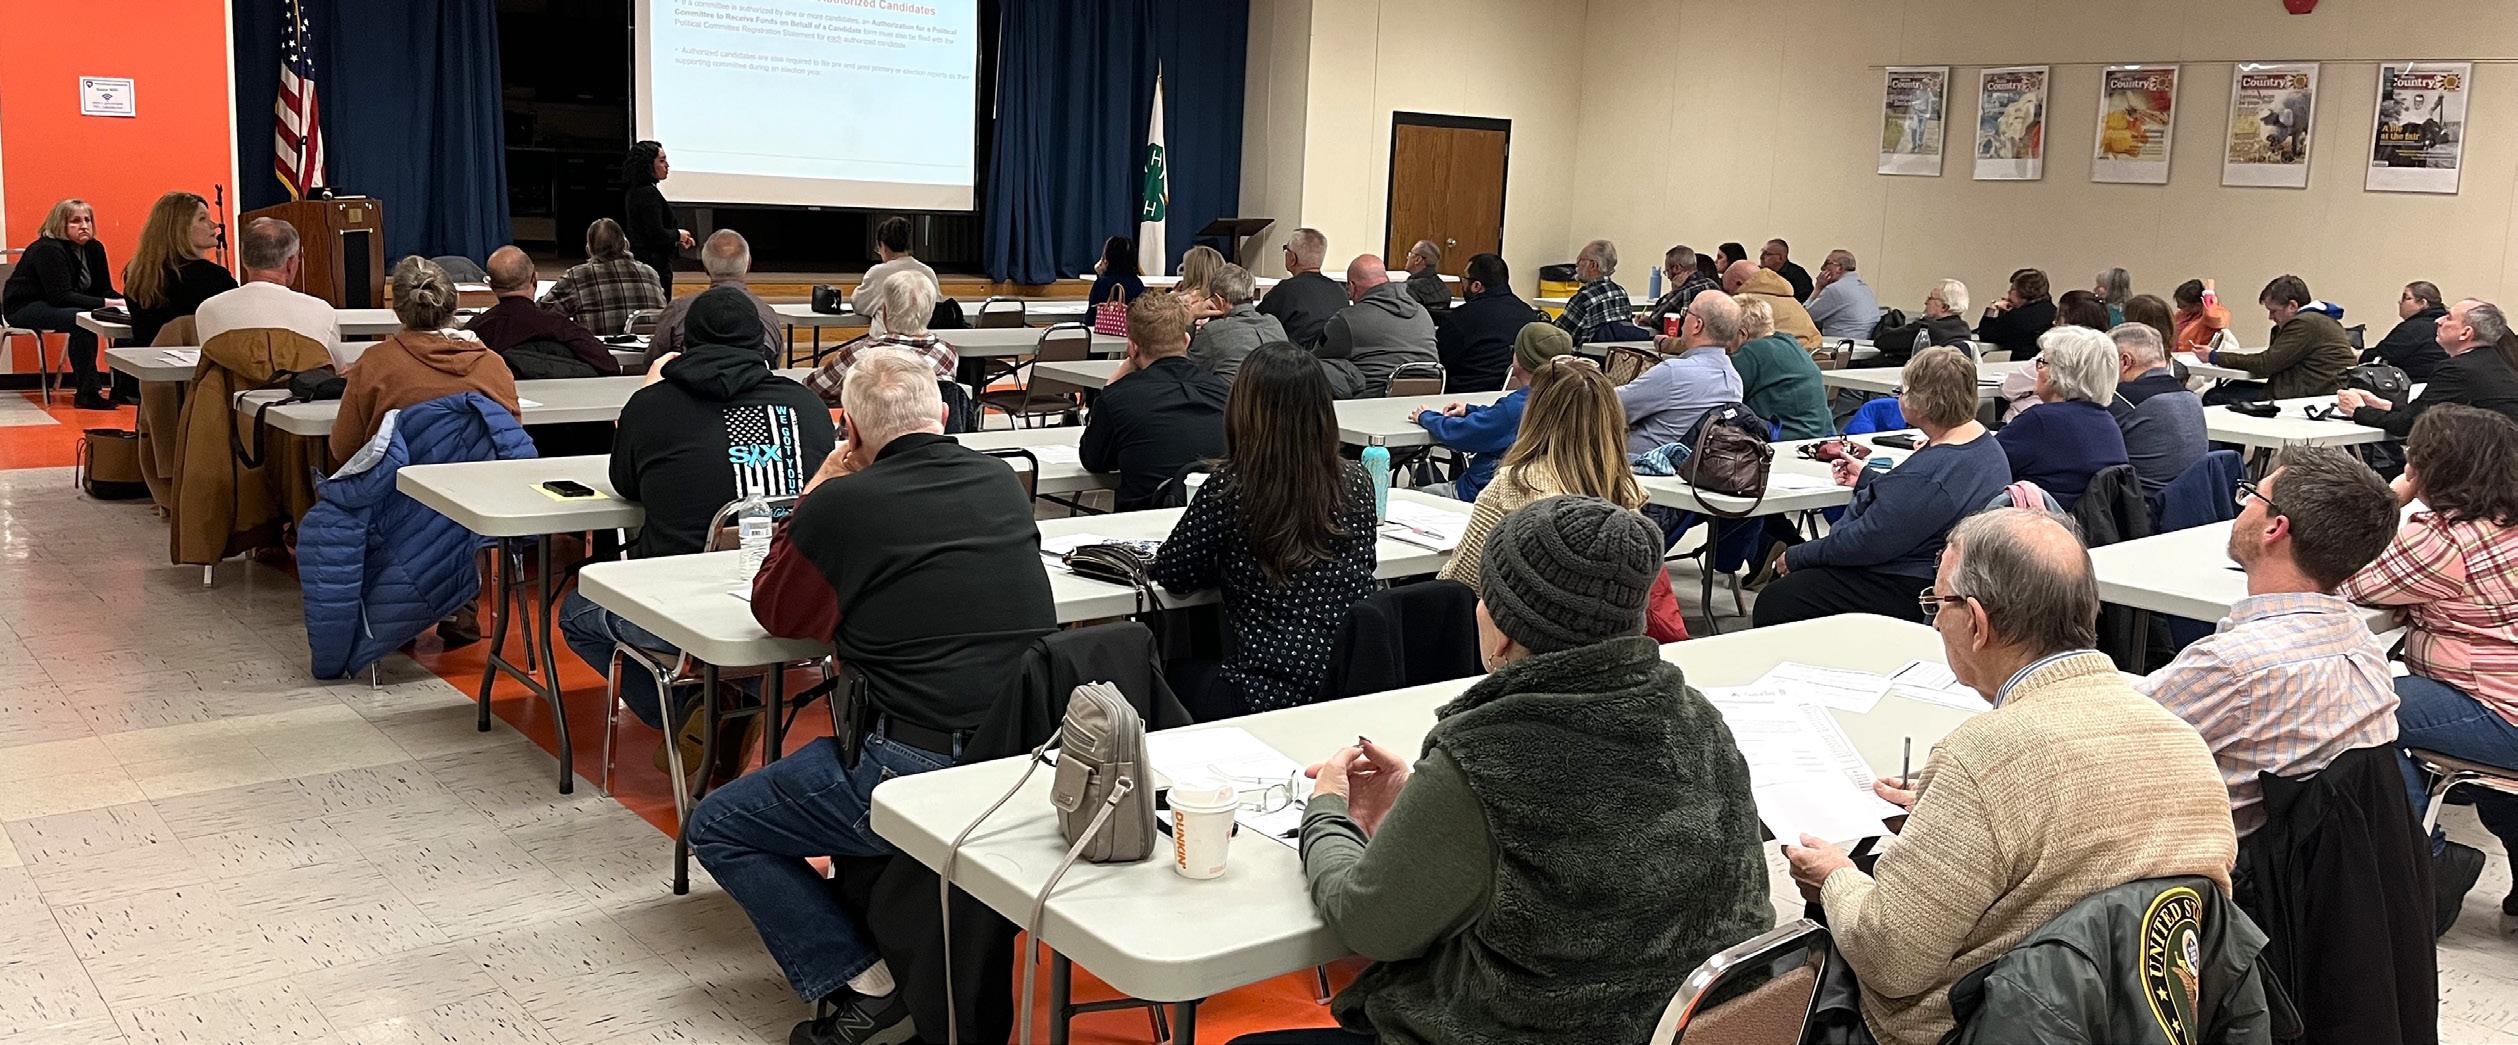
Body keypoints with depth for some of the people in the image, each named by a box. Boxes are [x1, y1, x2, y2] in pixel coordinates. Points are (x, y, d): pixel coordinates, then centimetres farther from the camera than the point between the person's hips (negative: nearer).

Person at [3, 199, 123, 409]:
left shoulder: (94, 248, 3)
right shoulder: (47, 250, -21)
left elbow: (104, 290, 3)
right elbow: (61, 297, -30)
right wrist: (106, 304, -38)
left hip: (55, 307, 8)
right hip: (24, 309, -8)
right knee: (80, 319, -36)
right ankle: (86, 394, -32)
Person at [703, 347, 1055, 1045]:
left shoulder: (843, 504, -12)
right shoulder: (1002, 483, 6)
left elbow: (774, 613, 5)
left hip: (918, 777, -7)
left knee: (716, 828, 13)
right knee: (844, 750, 36)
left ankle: (862, 983, 3)